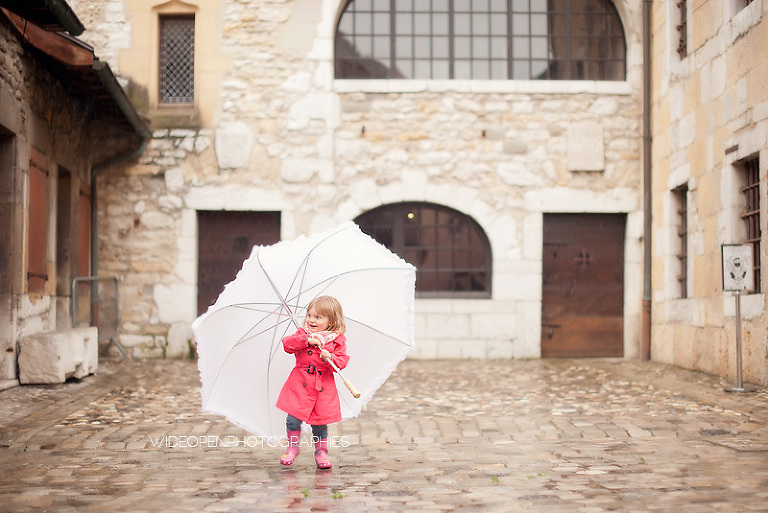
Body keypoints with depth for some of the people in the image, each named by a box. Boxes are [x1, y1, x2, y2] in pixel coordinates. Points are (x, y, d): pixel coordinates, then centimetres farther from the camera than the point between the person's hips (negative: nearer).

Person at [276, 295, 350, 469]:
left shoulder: (337, 340, 1)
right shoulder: (302, 334, 4)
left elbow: (343, 360, -6)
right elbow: (287, 344, -11)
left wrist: (330, 358, -25)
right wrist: (306, 340, -21)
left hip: (323, 388, 0)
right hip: (300, 385, 0)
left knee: (320, 422, 6)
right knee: (293, 419, -5)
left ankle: (321, 452, 24)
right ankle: (292, 448, 17)